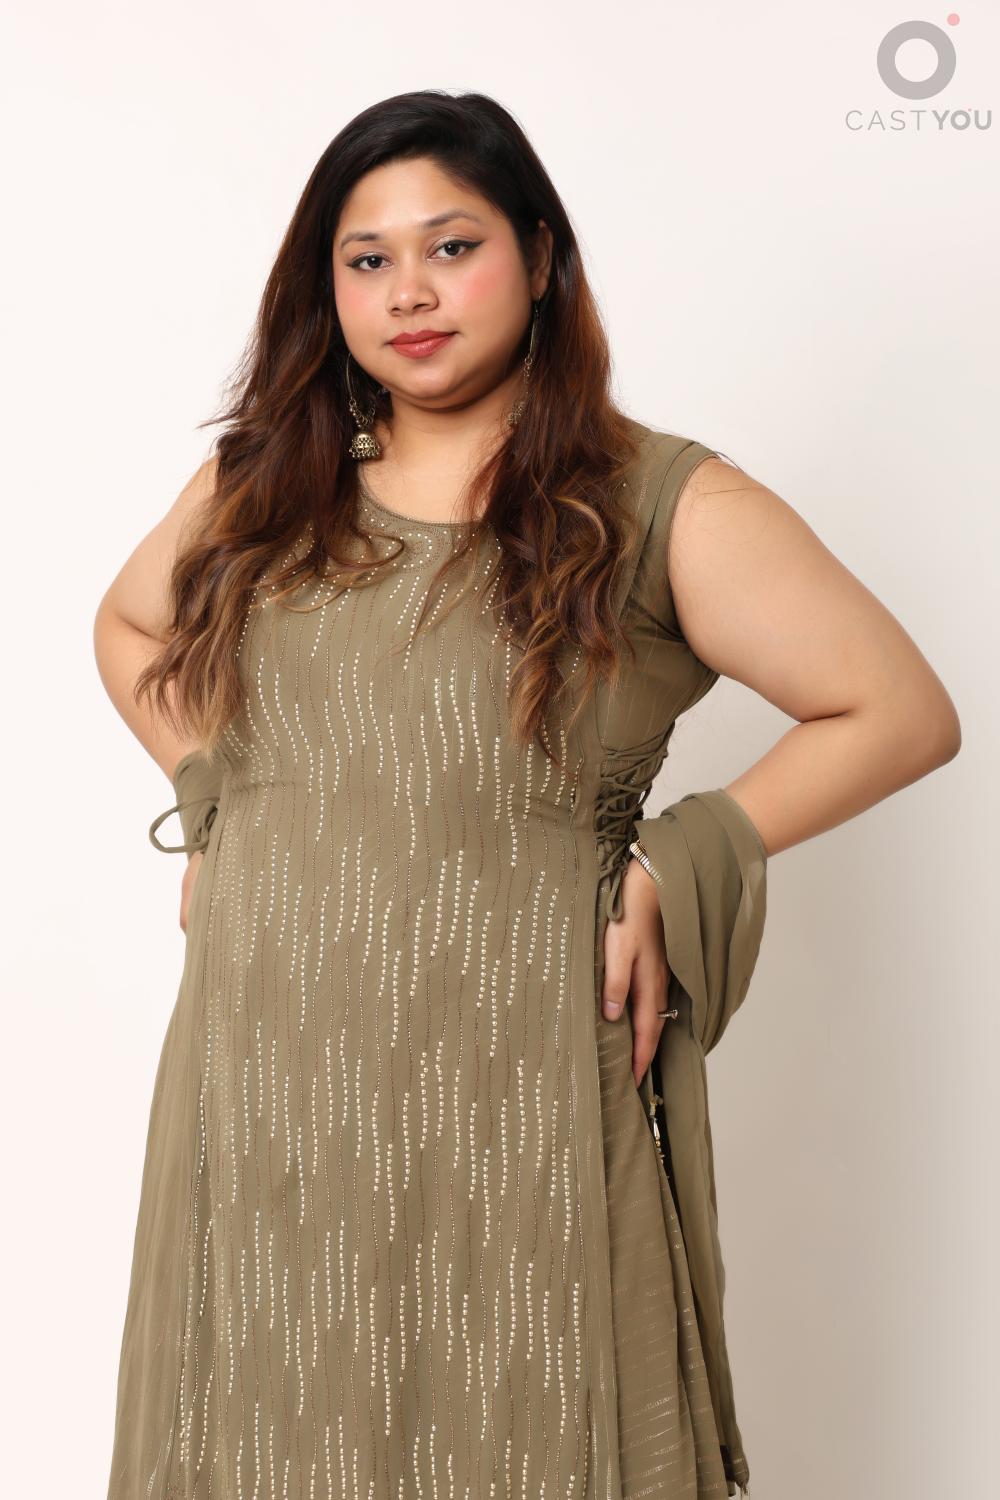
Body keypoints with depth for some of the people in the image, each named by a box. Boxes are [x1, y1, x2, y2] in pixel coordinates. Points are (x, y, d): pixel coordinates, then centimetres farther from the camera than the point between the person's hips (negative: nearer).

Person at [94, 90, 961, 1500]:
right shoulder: (260, 485, 8)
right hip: (268, 1077, 4)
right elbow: (126, 627, 27)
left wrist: (671, 870, -10)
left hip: (517, 1093, -3)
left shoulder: (664, 505, -5)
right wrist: (209, 797, 11)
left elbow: (904, 713, -6)